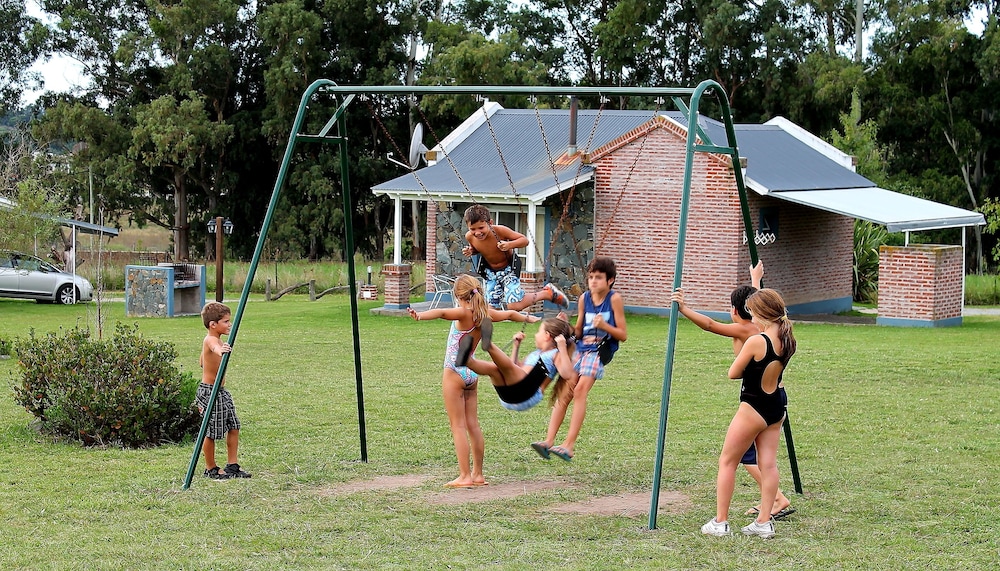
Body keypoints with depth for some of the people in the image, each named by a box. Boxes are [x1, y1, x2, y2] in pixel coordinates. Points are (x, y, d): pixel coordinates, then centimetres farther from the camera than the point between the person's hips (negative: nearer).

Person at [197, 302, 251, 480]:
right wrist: (221, 350, -67)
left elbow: (202, 361, 27)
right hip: (210, 391, -10)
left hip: (221, 391, 10)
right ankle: (211, 469, 13)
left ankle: (232, 465, 17)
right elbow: (215, 347, -46)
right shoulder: (211, 340, -19)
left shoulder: (218, 340, 12)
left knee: (233, 427, 9)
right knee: (211, 432, 0)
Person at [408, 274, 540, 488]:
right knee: (473, 424, 11)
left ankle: (465, 476, -7)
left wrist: (420, 316, -53)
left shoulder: (464, 313, -15)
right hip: (472, 374, 7)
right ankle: (478, 474, 15)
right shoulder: (485, 312, 5)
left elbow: (442, 313, -35)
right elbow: (509, 314, 25)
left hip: (455, 373, -7)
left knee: (458, 425, -5)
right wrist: (528, 317, 45)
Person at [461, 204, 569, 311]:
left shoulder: (499, 231, -31)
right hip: (490, 272, 5)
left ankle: (547, 292, 6)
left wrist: (510, 245, -41)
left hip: (508, 269, -5)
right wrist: (470, 251, -17)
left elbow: (524, 240, -22)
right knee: (493, 306, 4)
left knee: (514, 306, -14)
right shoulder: (469, 237, -18)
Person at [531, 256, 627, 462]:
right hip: (581, 348, 6)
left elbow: (622, 335, -4)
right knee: (564, 394, -3)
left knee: (581, 389, -22)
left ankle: (569, 445, -26)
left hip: (600, 350, -6)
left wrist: (604, 325, -20)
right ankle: (549, 441, -5)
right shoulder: (584, 298, 10)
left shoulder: (614, 299, -4)